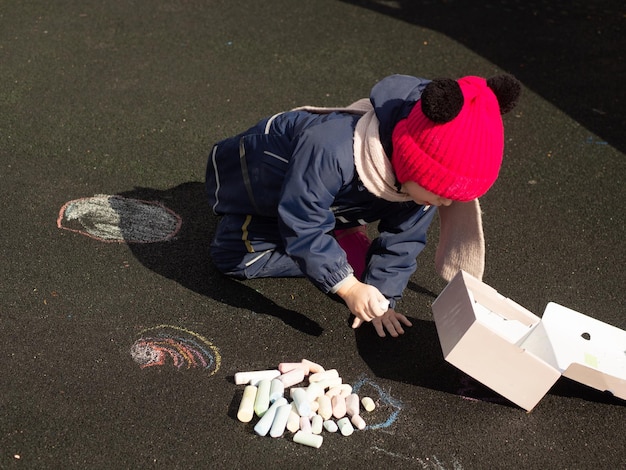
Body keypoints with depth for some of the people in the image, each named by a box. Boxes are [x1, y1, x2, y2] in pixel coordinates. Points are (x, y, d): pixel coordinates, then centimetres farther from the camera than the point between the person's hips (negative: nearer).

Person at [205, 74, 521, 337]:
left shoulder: (425, 174, -28)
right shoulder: (331, 151, -50)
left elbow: (403, 238, -15)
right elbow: (302, 225, -41)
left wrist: (383, 299, -17)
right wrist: (348, 286, -43)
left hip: (331, 200, 5)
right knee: (233, 255, -5)